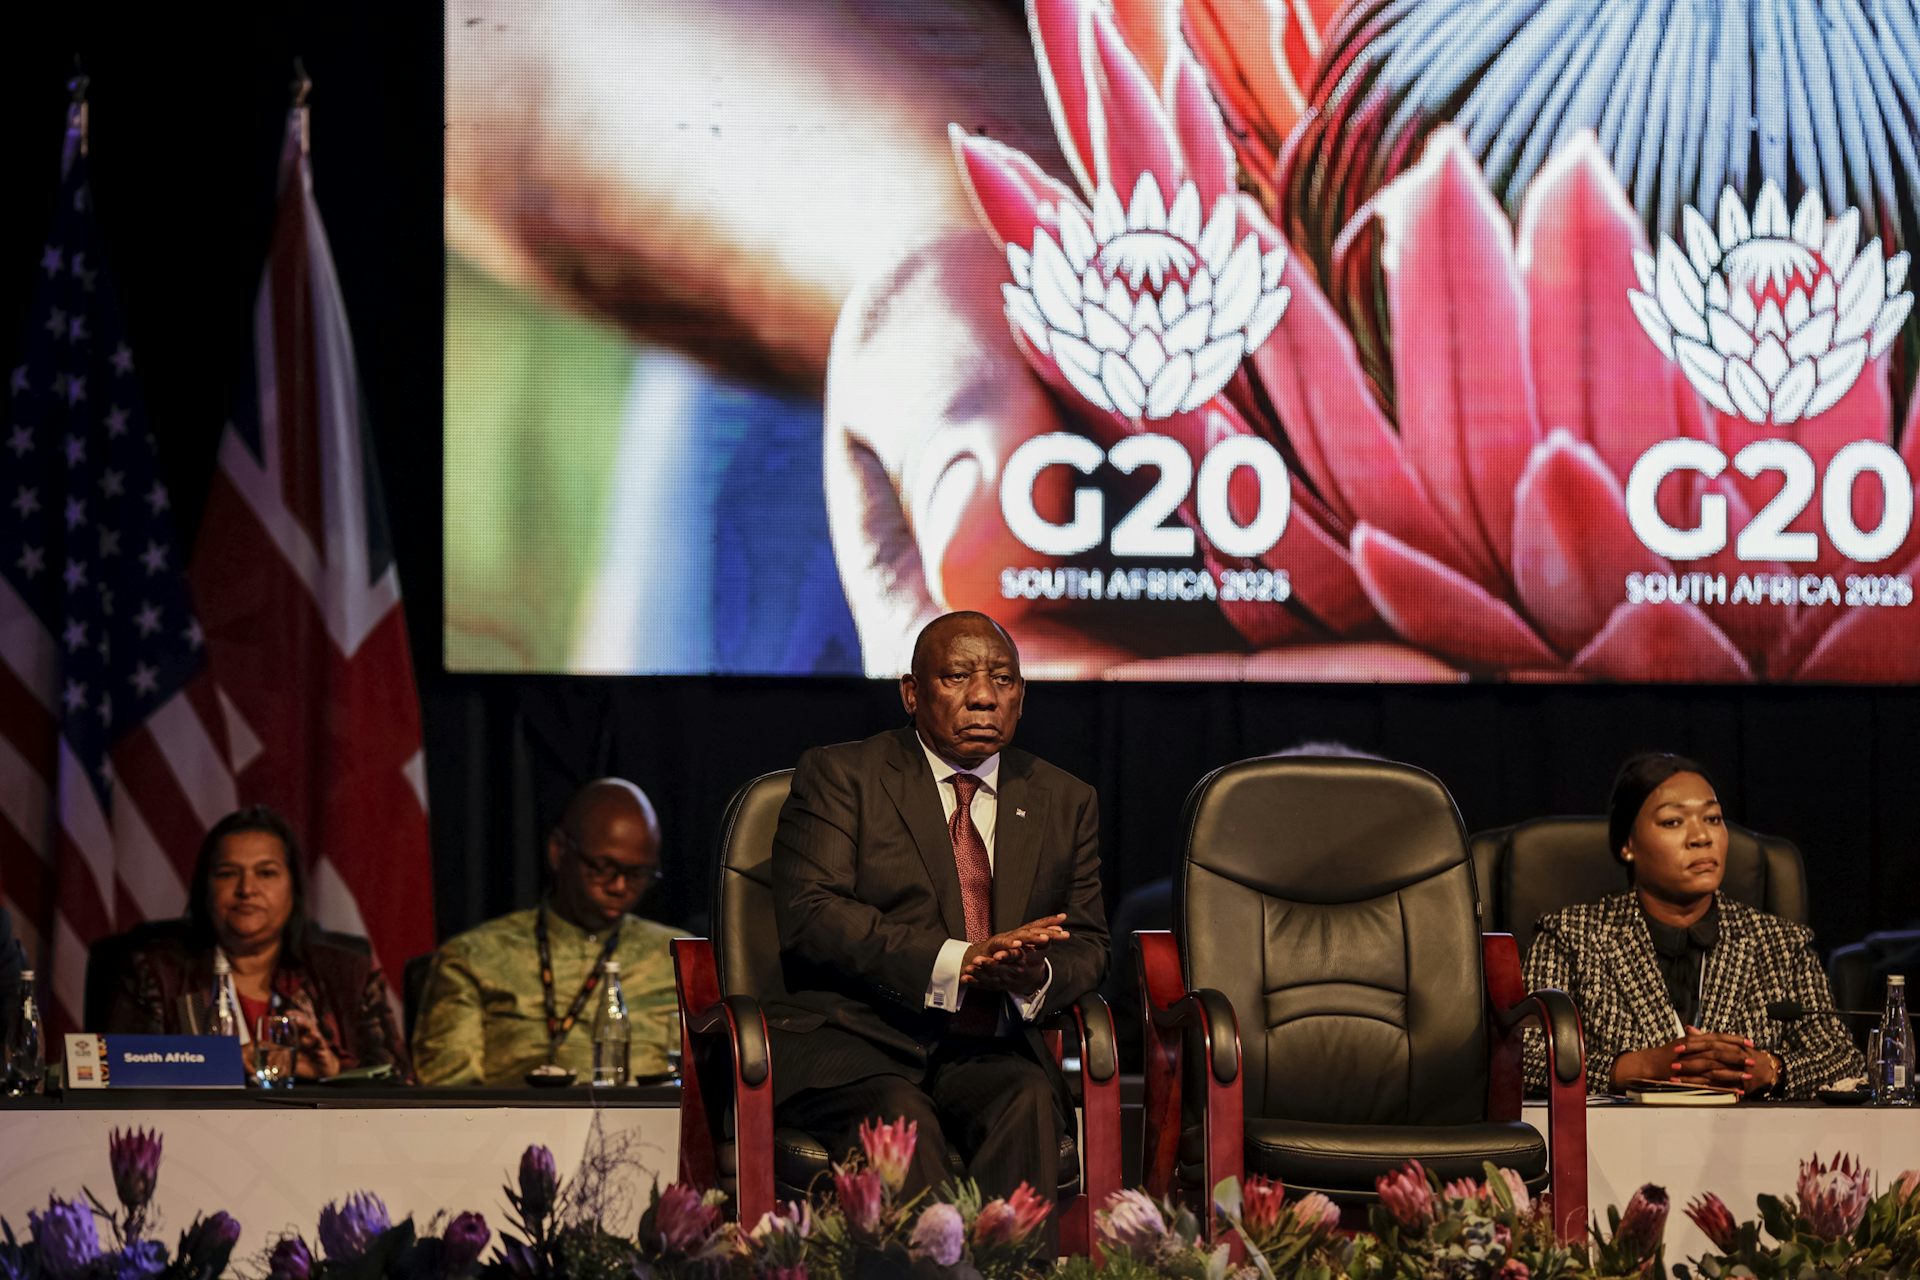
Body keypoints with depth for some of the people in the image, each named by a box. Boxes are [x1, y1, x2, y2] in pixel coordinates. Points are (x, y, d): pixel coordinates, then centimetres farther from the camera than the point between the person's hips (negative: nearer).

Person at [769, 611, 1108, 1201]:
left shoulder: (1065, 802, 18)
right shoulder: (840, 775, 5)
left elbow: (1086, 945, 16)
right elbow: (808, 915, -9)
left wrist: (1038, 976, -11)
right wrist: (958, 962, -20)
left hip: (986, 1052, 3)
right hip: (848, 1039, -3)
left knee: (1029, 1102, -31)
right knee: (899, 1115, -35)